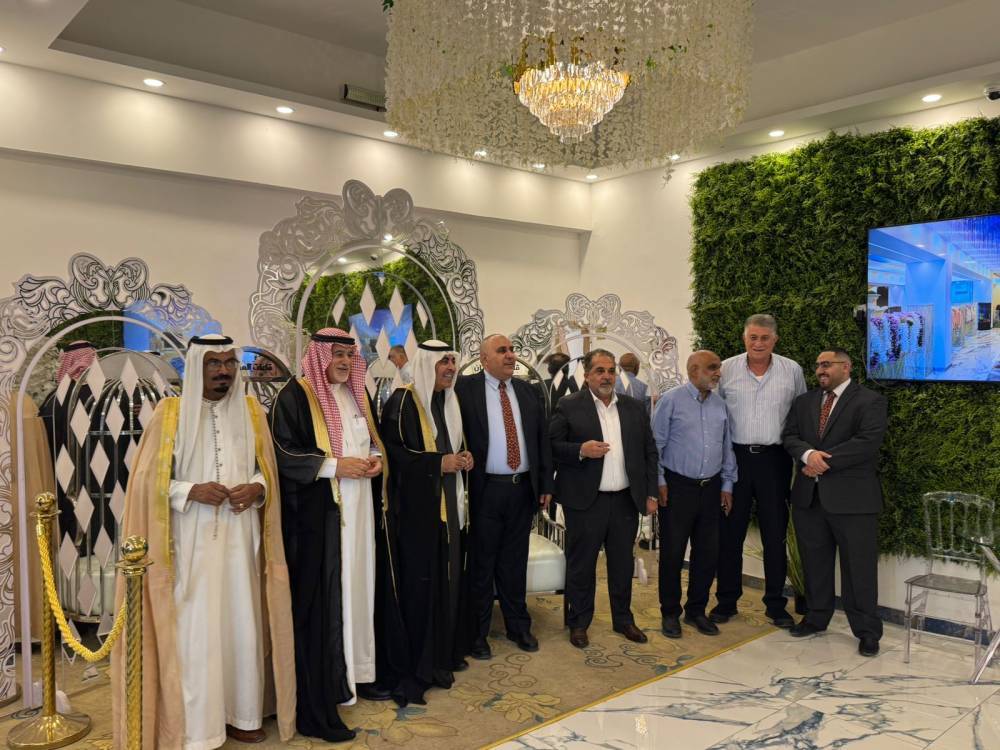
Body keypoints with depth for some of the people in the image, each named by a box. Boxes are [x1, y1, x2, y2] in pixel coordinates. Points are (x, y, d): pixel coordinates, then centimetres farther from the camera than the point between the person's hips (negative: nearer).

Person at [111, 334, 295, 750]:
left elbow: (267, 469, 12)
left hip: (240, 536, 3)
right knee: (194, 627, -1)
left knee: (243, 622, 8)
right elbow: (150, 479, -2)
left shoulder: (251, 411, 5)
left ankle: (242, 712, 23)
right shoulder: (170, 413, -4)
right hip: (191, 539, -3)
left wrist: (256, 488, -10)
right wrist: (192, 491, -18)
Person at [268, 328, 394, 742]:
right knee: (320, 601, -4)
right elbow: (282, 454, -14)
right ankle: (317, 704, 4)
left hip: (357, 508, 7)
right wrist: (335, 465, -19)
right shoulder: (294, 395, -9)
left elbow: (373, 438, 24)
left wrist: (375, 457, 2)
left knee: (356, 587, 11)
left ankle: (356, 672, 25)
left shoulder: (357, 394, 13)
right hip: (316, 511, -7)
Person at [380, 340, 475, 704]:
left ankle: (442, 658, 23)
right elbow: (390, 450, -16)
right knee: (418, 584, -3)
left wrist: (463, 459, 2)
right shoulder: (403, 401, -10)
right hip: (417, 505, -7)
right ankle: (414, 670, 8)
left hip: (450, 503, 7)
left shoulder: (450, 401, 13)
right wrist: (439, 463, -18)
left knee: (448, 580, 9)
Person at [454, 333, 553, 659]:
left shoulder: (529, 392, 9)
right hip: (484, 490, -4)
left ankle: (518, 626, 30)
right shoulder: (464, 388, -6)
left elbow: (543, 440, 11)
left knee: (514, 562, 15)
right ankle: (477, 633, 22)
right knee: (481, 564, 8)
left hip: (522, 489, 4)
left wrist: (545, 485, 8)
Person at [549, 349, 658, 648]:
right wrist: (581, 450, -23)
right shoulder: (569, 407, -4)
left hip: (626, 500, 4)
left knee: (623, 564, 15)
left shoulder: (634, 407, 9)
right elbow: (551, 447, -7)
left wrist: (651, 494, 6)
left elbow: (650, 452, 11)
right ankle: (579, 623, 23)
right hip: (585, 501, -4)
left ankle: (623, 619, 32)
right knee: (581, 564, 7)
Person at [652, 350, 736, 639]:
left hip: (711, 488, 5)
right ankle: (670, 612, 19)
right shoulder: (671, 399, -7)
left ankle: (696, 610, 26)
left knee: (708, 552, 10)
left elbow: (727, 446, 13)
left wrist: (727, 485, 11)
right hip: (677, 486, -5)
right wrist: (659, 482, -8)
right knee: (672, 552, 4)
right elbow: (656, 443, -7)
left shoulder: (719, 404, 9)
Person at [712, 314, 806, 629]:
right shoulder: (726, 369, -1)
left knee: (775, 534, 8)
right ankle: (727, 600, 21)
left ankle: (775, 604, 22)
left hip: (774, 458, 0)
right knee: (730, 531, 7)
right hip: (735, 456, 0)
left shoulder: (792, 370, 1)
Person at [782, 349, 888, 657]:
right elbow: (789, 436, 6)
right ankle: (816, 617, 30)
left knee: (858, 565, 2)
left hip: (851, 496, -5)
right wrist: (808, 454, -15)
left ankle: (867, 631, 15)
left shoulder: (870, 401, -3)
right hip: (808, 495, 5)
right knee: (814, 561, 14)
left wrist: (825, 461, -16)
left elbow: (867, 442, -16)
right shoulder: (804, 401, 15)